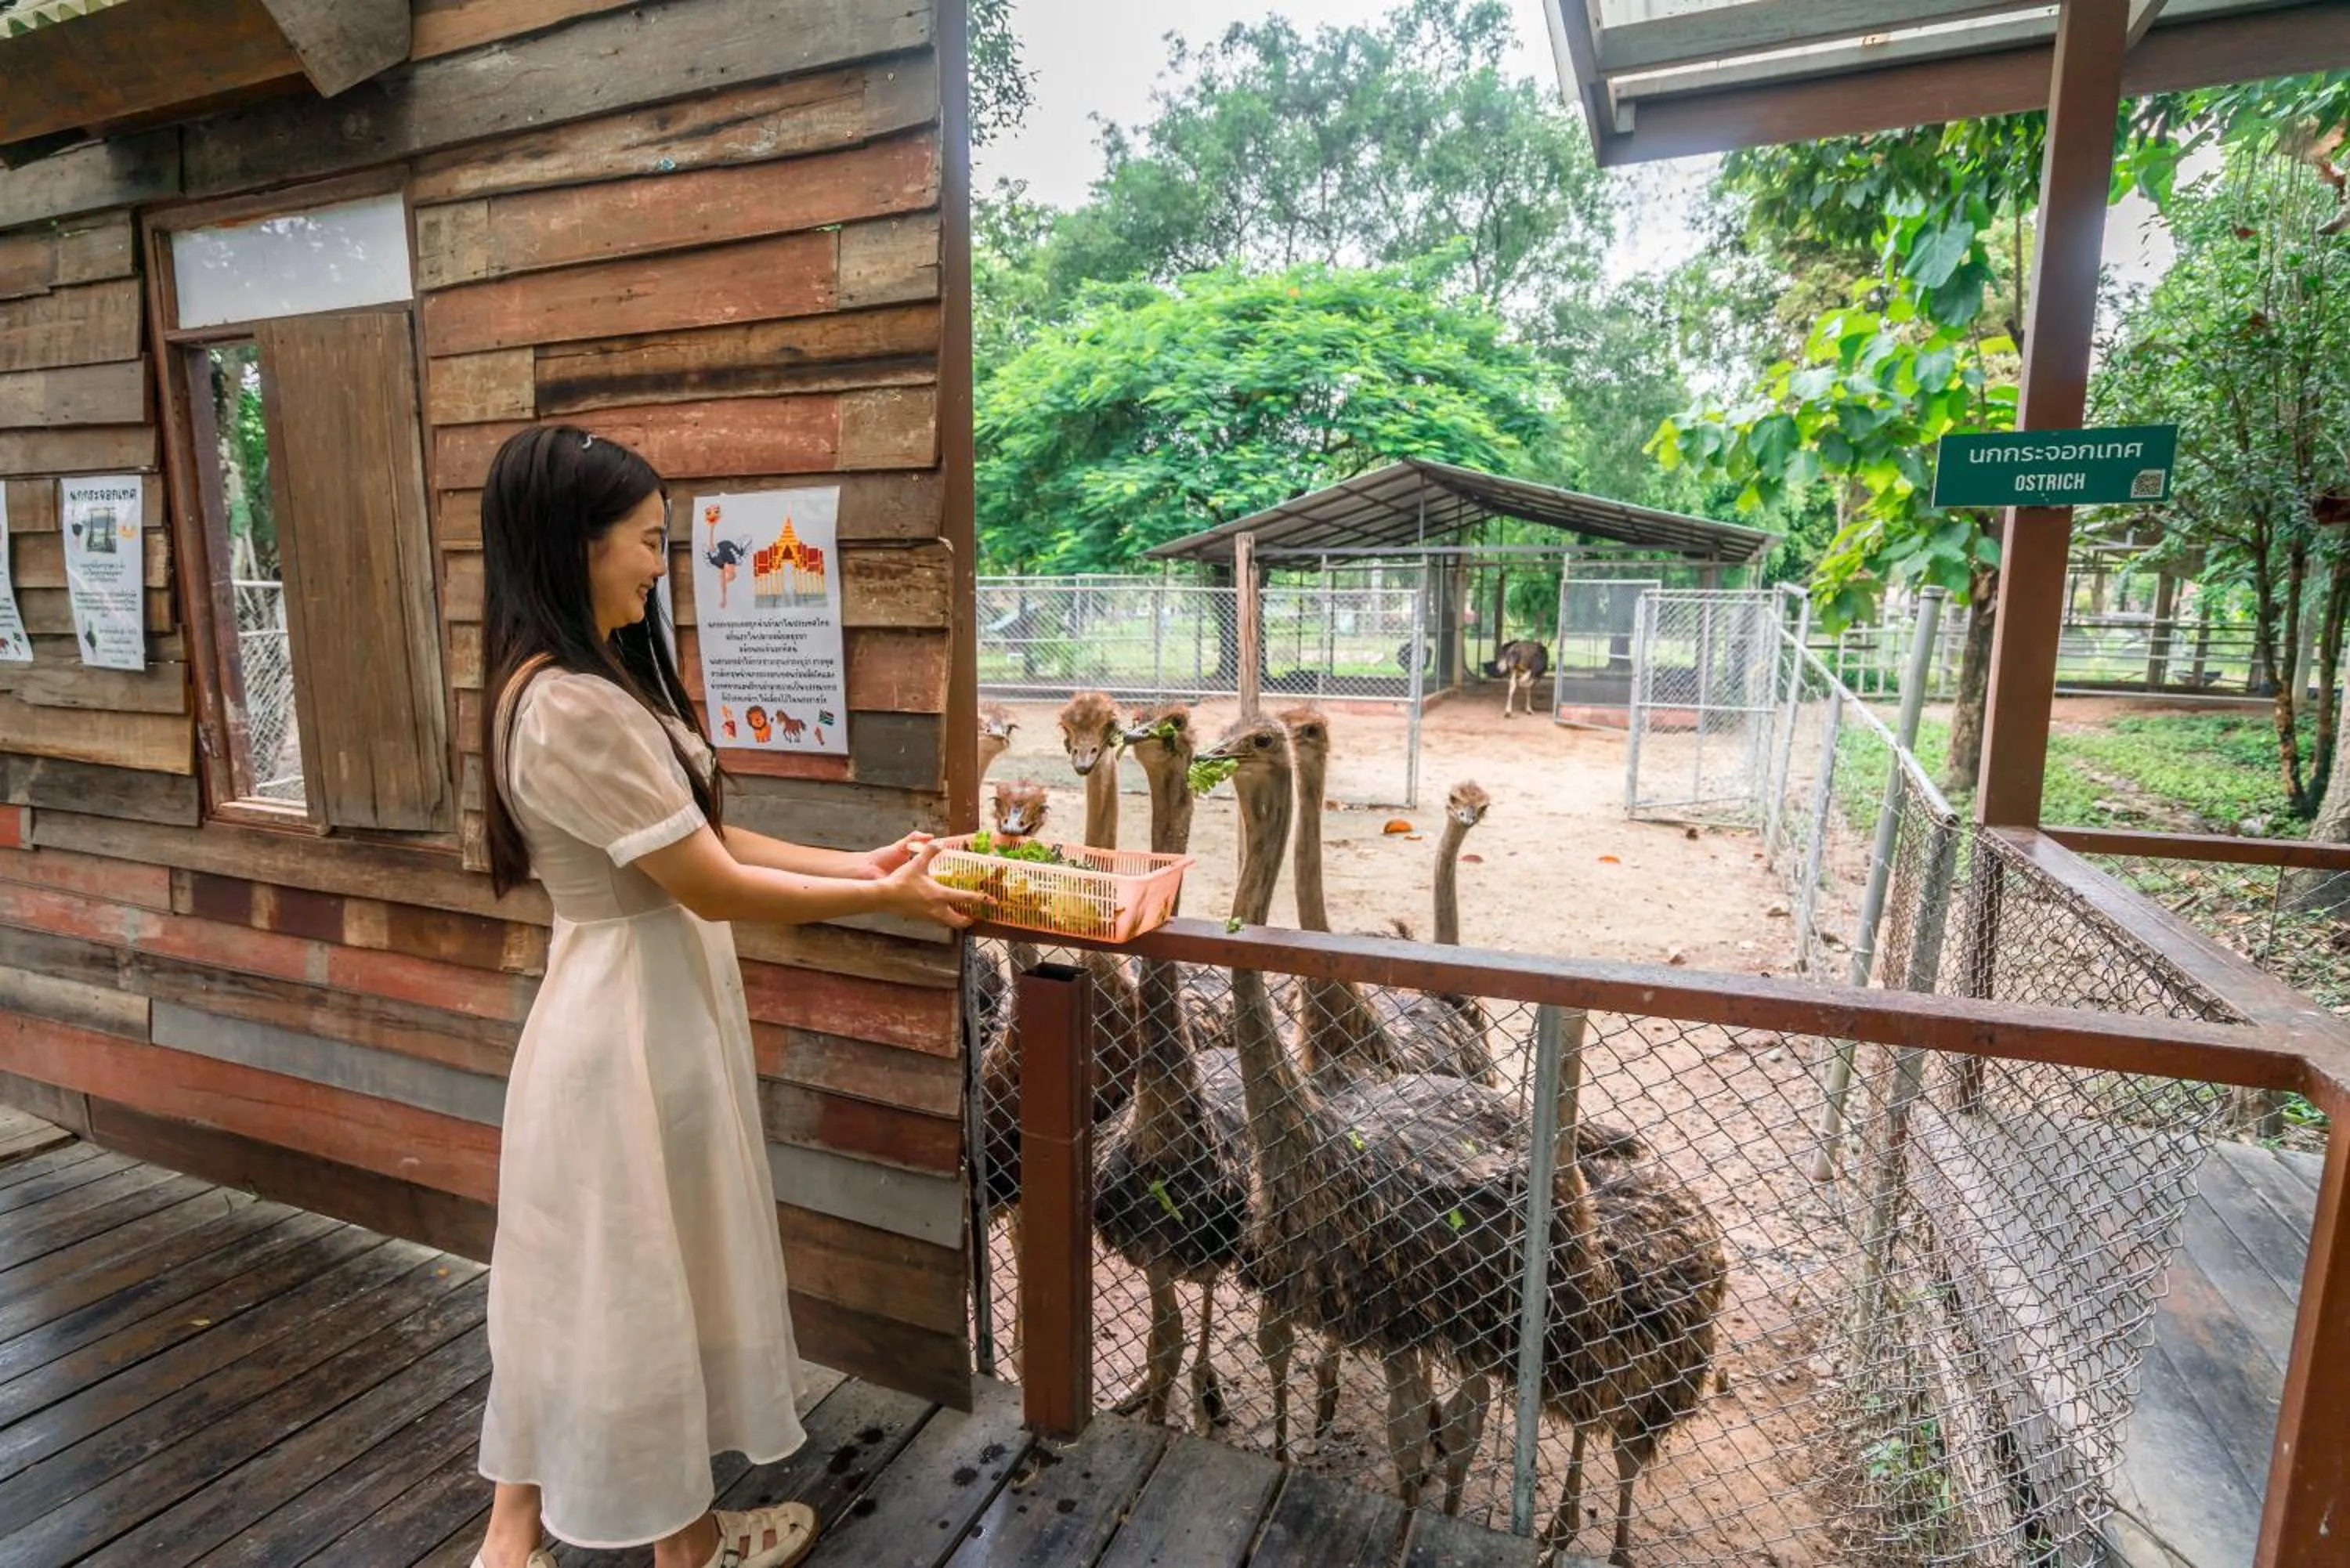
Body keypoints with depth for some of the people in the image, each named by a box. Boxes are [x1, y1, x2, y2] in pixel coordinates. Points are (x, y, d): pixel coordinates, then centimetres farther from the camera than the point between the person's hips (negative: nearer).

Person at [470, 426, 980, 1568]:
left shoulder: (585, 683, 7)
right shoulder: (574, 706, -25)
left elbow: (705, 836, 7)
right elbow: (711, 884, -22)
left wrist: (860, 862, 5)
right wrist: (883, 899, -12)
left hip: (633, 1010, 9)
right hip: (634, 1023, -9)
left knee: (582, 1276, 21)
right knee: (636, 1283, 11)